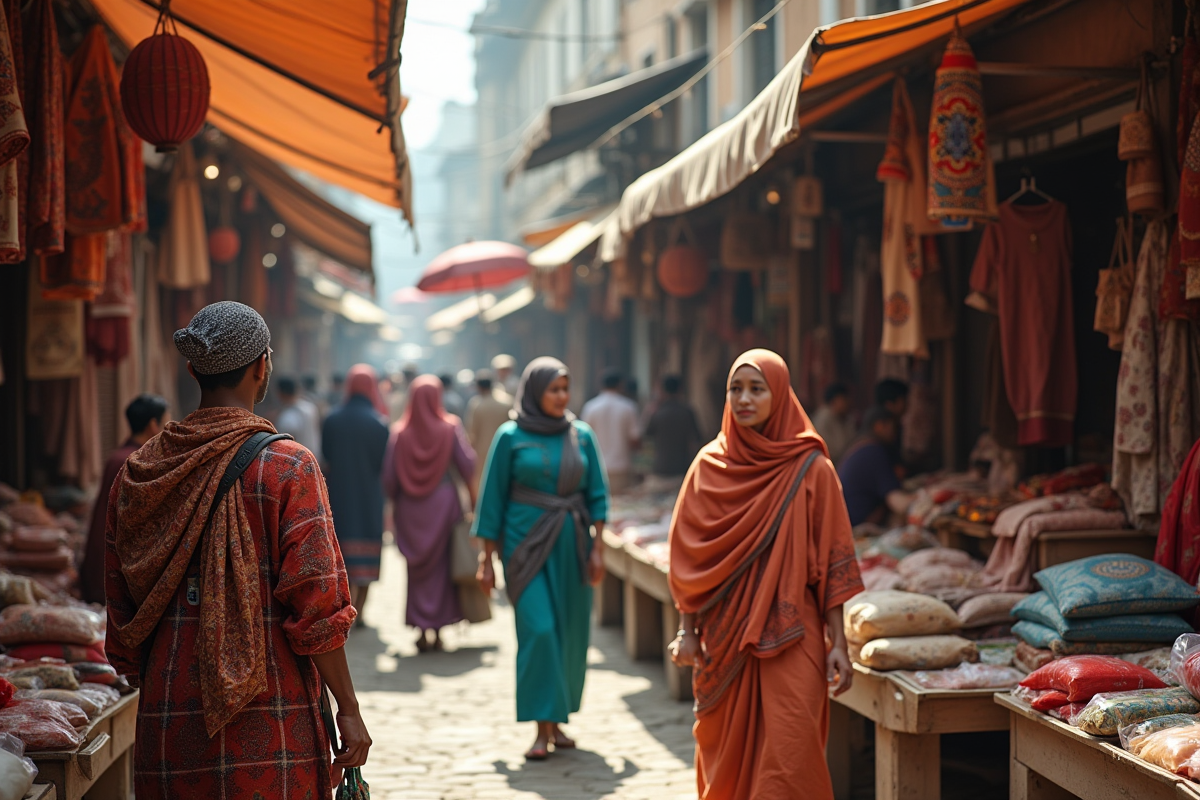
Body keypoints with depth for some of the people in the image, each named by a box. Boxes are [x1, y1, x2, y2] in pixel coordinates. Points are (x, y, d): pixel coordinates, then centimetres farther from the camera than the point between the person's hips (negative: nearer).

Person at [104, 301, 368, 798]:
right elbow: (316, 604, -13)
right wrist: (348, 709, -6)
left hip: (167, 729, 5)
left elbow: (122, 613, 11)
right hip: (267, 726, -5)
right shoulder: (287, 467, -9)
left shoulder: (137, 474, 6)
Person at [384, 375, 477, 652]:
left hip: (409, 506, 1)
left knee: (417, 568, 12)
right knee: (442, 566, 10)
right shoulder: (450, 428, -5)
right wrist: (471, 491, 12)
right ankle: (437, 629, 8)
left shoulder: (399, 432, -3)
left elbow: (388, 477, -4)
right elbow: (466, 465, -8)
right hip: (443, 502, -1)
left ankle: (421, 629, 9)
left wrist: (394, 505, 11)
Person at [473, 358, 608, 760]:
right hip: (526, 544, -3)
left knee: (570, 633, 4)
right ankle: (542, 729, -8)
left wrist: (597, 548, -2)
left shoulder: (582, 434, 6)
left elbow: (596, 493, 6)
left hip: (571, 543, 3)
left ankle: (557, 719, 19)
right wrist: (488, 558, 0)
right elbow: (493, 498, 1)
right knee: (538, 630, -13)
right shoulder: (510, 436, -2)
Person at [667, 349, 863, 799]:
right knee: (728, 754, 9)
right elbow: (687, 552, 7)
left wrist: (837, 643, -6)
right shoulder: (710, 465, 4)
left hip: (789, 636, -2)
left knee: (789, 755, -9)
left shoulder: (810, 469, -2)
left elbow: (831, 561, -2)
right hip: (724, 634, 3)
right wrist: (688, 630, 3)